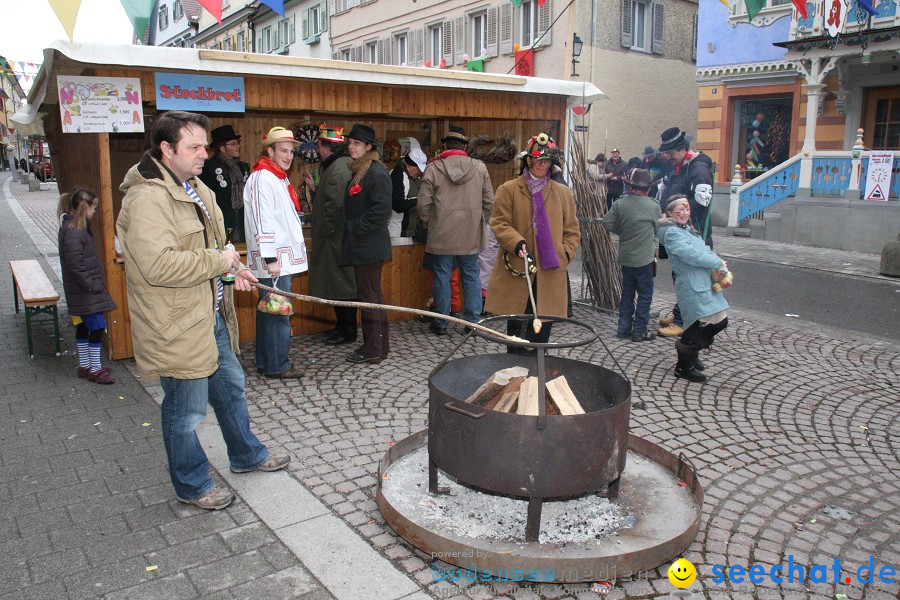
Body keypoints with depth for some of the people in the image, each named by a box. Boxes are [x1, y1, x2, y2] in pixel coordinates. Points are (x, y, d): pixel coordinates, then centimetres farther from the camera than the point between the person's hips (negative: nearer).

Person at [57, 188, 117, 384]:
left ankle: (84, 366, 27)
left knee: (83, 327, 17)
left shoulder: (74, 227, 12)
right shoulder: (73, 232, -20)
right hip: (85, 291, -10)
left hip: (82, 290, 10)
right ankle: (94, 369, 5)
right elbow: (75, 265, -24)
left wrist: (93, 283, 15)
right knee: (97, 326, -5)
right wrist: (91, 285, -19)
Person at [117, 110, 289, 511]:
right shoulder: (147, 199, -23)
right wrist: (218, 261, -22)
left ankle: (246, 455, 44)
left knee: (231, 387, 24)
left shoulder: (196, 188, 11)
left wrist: (232, 268, 5)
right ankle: (192, 486, 27)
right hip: (178, 329, -10)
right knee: (187, 412, 7)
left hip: (212, 316, 10)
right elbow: (159, 265, -34)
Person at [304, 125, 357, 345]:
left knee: (341, 283, -2)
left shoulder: (338, 169, -18)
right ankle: (343, 325, 26)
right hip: (335, 237, 10)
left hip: (336, 237, -10)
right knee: (339, 282, 16)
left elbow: (335, 206, -25)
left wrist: (324, 233, -17)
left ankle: (347, 331, 7)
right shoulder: (336, 166, 16)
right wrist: (315, 188, 14)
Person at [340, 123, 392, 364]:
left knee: (369, 297, -4)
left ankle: (372, 349, 5)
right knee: (372, 296, 15)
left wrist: (354, 228, -16)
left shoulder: (376, 172, -14)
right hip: (361, 245, 10)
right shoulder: (358, 171, 17)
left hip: (369, 245, -10)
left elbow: (381, 210, -22)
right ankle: (380, 346, 24)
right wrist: (350, 230, 12)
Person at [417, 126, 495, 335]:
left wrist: (429, 224, 12)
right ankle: (473, 322, 15)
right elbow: (489, 201, 4)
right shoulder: (480, 167, 1)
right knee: (471, 277, 11)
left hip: (442, 235, -1)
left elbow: (423, 204, -4)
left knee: (442, 278, 7)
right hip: (471, 235, 1)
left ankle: (441, 323, 16)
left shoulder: (433, 169, -4)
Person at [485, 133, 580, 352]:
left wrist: (565, 256, 1)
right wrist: (517, 243, -19)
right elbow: (499, 223, -3)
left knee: (541, 331, 8)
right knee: (517, 329, 1)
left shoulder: (562, 192, 12)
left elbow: (572, 230, 15)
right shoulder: (508, 189, 2)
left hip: (550, 274, 3)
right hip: (517, 272, -3)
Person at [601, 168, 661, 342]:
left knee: (627, 292, 15)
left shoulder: (620, 204, -6)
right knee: (645, 294, 6)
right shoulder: (653, 205, -9)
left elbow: (607, 222, -7)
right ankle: (639, 331, 9)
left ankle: (623, 328, 20)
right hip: (644, 258, -4)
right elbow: (658, 230, 2)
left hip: (625, 256, 4)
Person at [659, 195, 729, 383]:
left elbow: (705, 250, 20)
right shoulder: (672, 233, -12)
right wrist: (718, 264, -12)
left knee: (721, 321, 13)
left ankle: (689, 352, 34)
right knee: (707, 324, -10)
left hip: (705, 283, 10)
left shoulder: (689, 229, 21)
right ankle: (684, 367, 7)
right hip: (692, 287, -10)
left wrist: (718, 261, 0)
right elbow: (691, 255, -21)